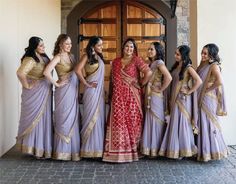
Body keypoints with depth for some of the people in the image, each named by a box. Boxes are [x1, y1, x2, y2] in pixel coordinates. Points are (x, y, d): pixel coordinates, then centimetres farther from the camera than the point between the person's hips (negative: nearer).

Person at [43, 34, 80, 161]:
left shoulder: (71, 56, 13)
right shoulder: (58, 57, -9)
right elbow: (46, 72, -21)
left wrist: (77, 87, 6)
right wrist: (56, 84, -13)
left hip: (73, 91, 7)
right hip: (64, 92, -7)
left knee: (73, 119, 11)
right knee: (64, 120, 0)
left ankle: (72, 148, 23)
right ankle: (63, 151, 12)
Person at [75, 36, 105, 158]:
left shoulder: (99, 57, 14)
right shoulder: (87, 56, -8)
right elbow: (78, 70, -21)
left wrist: (102, 89, 12)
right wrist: (86, 84, -15)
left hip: (100, 90, 7)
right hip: (92, 90, -7)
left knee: (99, 117, 10)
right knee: (91, 117, -2)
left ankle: (98, 146, 19)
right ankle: (89, 148, 7)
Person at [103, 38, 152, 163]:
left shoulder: (136, 60, -2)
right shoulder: (116, 62, 13)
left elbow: (148, 72, -14)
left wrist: (141, 84, -5)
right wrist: (110, 95, 13)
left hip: (132, 97, -3)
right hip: (118, 97, 4)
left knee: (132, 121, 0)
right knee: (118, 122, 1)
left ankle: (132, 150, 11)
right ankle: (118, 151, 9)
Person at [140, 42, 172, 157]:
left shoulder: (159, 62, -10)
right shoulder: (151, 63, 15)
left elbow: (169, 78, -24)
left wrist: (161, 89, -15)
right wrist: (145, 89, 5)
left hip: (156, 96, -8)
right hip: (149, 96, 8)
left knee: (156, 120, -1)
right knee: (150, 120, 10)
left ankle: (156, 149, 9)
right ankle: (150, 148, 19)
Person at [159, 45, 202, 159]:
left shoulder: (188, 67, -11)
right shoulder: (176, 66, 11)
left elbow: (199, 81, -22)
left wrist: (189, 92, -15)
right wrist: (171, 99, 9)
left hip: (183, 99, -7)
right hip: (175, 99, 7)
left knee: (182, 123, 0)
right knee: (174, 123, 10)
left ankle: (183, 151, 11)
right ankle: (175, 149, 21)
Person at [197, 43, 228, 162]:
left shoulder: (214, 66, -12)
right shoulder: (203, 65, 11)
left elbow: (219, 82, -28)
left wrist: (207, 89, -17)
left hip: (208, 99, -8)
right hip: (200, 99, 8)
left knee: (208, 124, 1)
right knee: (202, 124, 13)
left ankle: (211, 152, 13)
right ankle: (203, 150, 24)